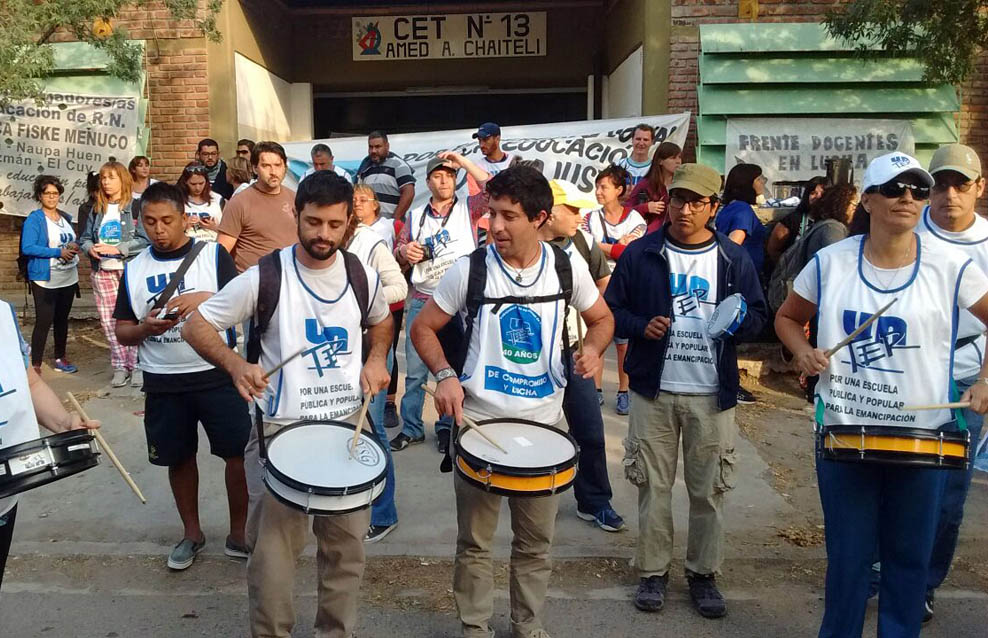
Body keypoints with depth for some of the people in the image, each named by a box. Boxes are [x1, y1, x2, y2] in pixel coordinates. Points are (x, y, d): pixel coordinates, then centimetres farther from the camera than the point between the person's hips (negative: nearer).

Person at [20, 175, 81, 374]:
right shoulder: (34, 219, -9)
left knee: (62, 319, 15)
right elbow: (27, 247, -18)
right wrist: (58, 252, -22)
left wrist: (75, 247, -2)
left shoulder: (65, 218, 11)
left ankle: (60, 358, 28)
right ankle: (35, 365, 0)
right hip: (45, 280, -6)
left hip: (69, 278, 7)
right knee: (44, 322, -7)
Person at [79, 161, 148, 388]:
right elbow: (85, 238, 17)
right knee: (108, 321, 5)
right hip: (102, 272, 5)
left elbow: (144, 239, -11)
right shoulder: (96, 209, 14)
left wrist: (116, 249, -17)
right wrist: (90, 248, -6)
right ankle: (120, 366, 16)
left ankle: (136, 366, 7)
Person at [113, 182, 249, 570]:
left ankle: (239, 533, 18)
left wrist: (207, 297, -24)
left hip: (217, 375, -3)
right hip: (163, 383, 3)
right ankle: (192, 533, 32)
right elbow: (122, 333, 9)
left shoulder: (213, 255, -4)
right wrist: (145, 328, -13)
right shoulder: (134, 269, 6)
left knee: (238, 453, 0)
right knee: (179, 458, 14)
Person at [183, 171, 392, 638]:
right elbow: (196, 325, -7)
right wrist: (236, 365, -25)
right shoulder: (265, 276, -11)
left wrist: (376, 359, 2)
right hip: (281, 428, -3)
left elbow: (381, 320, 22)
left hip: (350, 424, 4)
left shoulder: (362, 276, 1)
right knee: (272, 549, 1)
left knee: (346, 545, 14)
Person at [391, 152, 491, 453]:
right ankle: (411, 428, 16)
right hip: (422, 302, 2)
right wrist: (405, 251, -8)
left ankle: (446, 427, 21)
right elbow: (399, 256, 15)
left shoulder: (468, 208, 4)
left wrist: (463, 162, -11)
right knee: (415, 370, 4)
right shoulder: (415, 215, 11)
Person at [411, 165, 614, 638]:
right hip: (478, 421, -1)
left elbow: (601, 319, 12)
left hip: (544, 422, 2)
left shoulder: (566, 267, -4)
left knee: (536, 541, 15)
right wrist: (445, 375, -18)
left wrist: (592, 348, -11)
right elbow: (423, 328, -1)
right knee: (474, 541, 9)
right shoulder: (470, 269, -9)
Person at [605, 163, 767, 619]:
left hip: (712, 394, 1)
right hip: (653, 391, 0)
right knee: (653, 486, 7)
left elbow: (758, 315, 8)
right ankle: (652, 572, 23)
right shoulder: (641, 254, 0)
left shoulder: (734, 259, 3)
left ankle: (704, 574, 26)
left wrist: (741, 321, -14)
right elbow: (611, 309, 3)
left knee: (709, 490, 9)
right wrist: (641, 326, -16)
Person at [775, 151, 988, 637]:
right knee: (847, 555, 11)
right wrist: (803, 352, -8)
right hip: (843, 431, 0)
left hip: (923, 435, 0)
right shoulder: (829, 262, -3)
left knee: (910, 555, 14)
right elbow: (788, 317, 10)